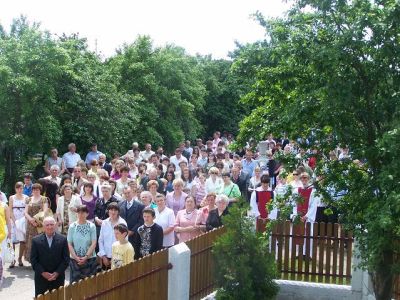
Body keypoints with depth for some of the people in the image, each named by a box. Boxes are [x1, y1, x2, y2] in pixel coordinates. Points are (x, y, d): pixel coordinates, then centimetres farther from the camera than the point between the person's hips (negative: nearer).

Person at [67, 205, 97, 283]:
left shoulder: (91, 226, -3)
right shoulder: (72, 227, 1)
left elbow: (93, 244, -5)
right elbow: (69, 244, 1)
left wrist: (86, 257, -13)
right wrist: (76, 257, -10)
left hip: (89, 259, -1)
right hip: (75, 260, 1)